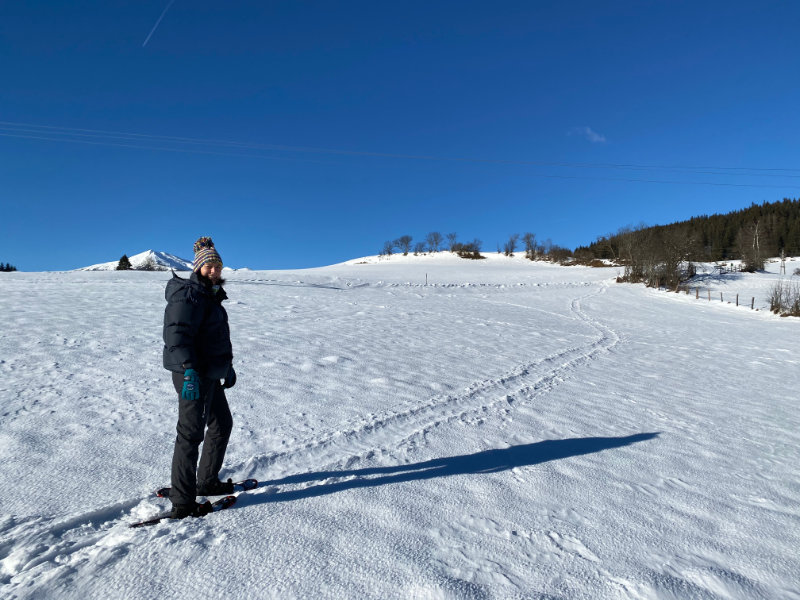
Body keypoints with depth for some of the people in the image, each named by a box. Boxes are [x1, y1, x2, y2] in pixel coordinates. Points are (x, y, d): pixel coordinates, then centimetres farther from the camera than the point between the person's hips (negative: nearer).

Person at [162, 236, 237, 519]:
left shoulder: (210, 296, 17)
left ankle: (207, 482, 33)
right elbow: (178, 334, -25)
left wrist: (227, 365, 29)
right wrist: (189, 370, -34)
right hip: (192, 374, -10)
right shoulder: (189, 295, -14)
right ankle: (182, 503, 5)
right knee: (191, 433, -5)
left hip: (209, 373, 10)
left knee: (222, 424, 18)